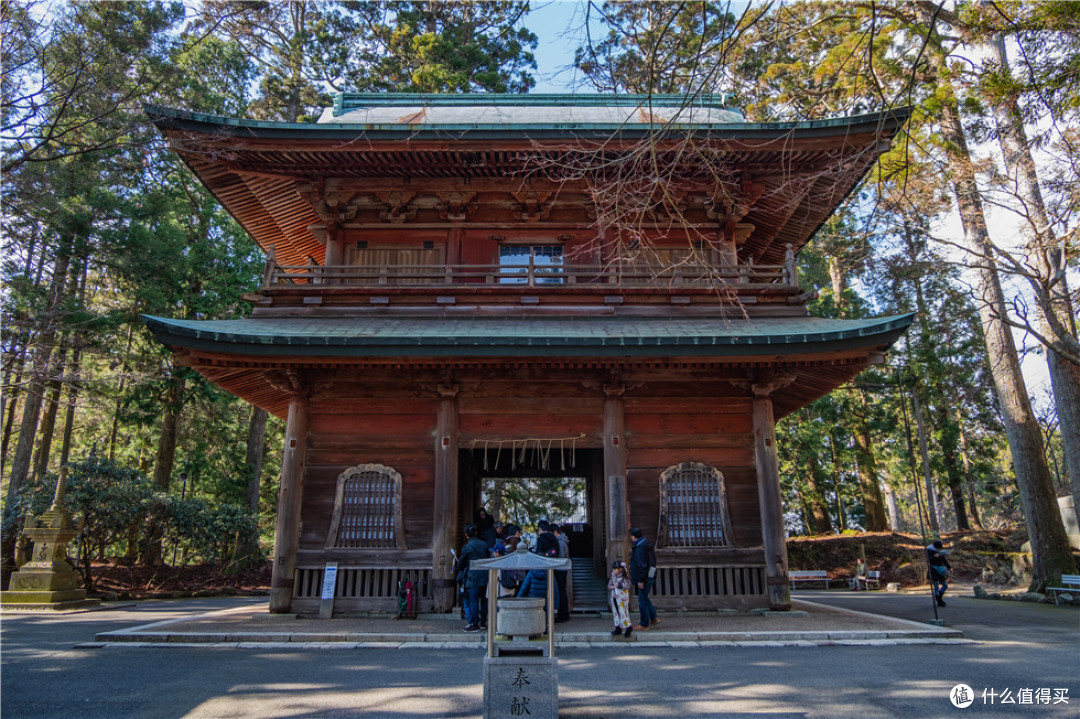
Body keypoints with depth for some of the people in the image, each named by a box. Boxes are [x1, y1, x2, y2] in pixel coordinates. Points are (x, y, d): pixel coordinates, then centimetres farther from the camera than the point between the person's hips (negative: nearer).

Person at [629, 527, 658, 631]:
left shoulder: (640, 548, -22)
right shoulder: (647, 544, 8)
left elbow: (641, 566, -24)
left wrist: (640, 581, -20)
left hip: (644, 578, -10)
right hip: (650, 576, 10)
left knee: (642, 600, 2)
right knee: (644, 598, 23)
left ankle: (645, 625, 11)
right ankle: (654, 618, 24)